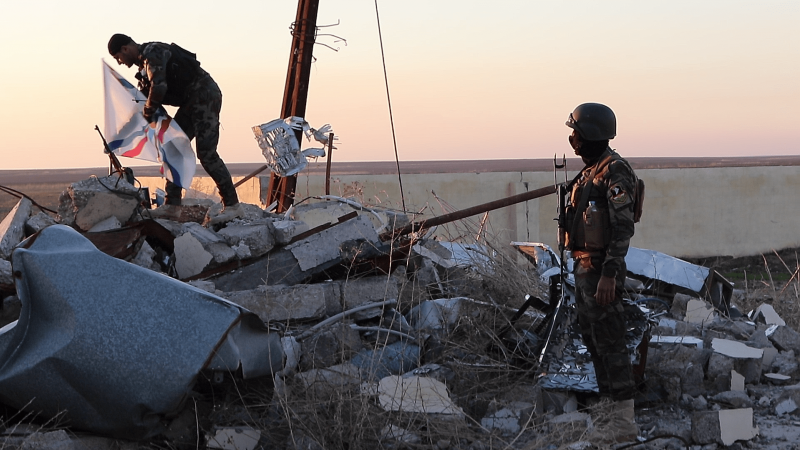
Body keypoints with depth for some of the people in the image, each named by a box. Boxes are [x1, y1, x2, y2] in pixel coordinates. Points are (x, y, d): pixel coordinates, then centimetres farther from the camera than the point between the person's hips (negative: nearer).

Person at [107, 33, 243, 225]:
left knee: (206, 153, -15)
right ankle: (172, 205, 10)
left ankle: (232, 205, -12)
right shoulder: (145, 62, 19)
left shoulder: (153, 53, -15)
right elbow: (146, 93, 20)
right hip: (192, 101, 11)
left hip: (205, 96, -11)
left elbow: (158, 87, -27)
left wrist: (148, 114, -14)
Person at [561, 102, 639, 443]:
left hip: (601, 270, -10)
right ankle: (610, 412, 20)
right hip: (585, 269, 10)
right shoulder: (590, 172, 16)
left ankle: (624, 422, -1)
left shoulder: (614, 171, -15)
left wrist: (609, 274, -26)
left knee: (610, 343, -6)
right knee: (593, 341, 13)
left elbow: (623, 227, -21)